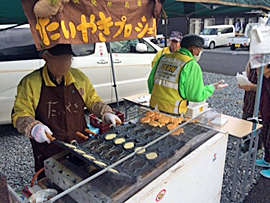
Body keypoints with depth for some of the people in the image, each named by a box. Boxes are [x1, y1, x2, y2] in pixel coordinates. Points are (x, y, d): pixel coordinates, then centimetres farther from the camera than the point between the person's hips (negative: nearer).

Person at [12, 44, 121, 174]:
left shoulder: (79, 77, 2)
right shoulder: (30, 83, -9)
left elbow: (92, 100, 12)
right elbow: (20, 115, -7)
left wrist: (106, 113, -4)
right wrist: (33, 127, -26)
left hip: (82, 146, 4)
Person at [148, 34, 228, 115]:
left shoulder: (164, 57, 9)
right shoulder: (192, 65, -10)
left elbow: (151, 80, 15)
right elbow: (196, 96, -10)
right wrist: (213, 88, 6)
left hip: (154, 108, 6)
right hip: (173, 113, -6)